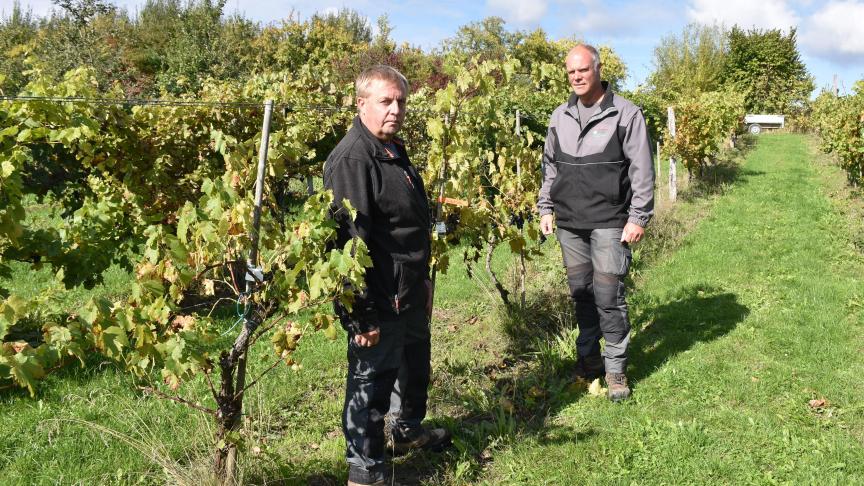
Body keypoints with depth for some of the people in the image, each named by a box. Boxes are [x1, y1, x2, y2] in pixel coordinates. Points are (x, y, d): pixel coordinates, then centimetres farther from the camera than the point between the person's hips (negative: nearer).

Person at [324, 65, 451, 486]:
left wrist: (423, 280, 23)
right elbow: (350, 241, -27)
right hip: (379, 301, -10)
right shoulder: (351, 159, -22)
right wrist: (362, 315, -27)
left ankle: (407, 430, 50)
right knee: (371, 380, 3)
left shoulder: (393, 150, 11)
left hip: (409, 294, 11)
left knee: (416, 364, 27)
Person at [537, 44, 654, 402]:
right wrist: (545, 208, 14)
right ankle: (588, 359, 26)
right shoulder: (560, 117, 12)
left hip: (609, 223, -5)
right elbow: (549, 167, 19)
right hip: (569, 224, 5)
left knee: (608, 297, -5)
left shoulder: (625, 114, -3)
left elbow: (642, 170, -4)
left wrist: (639, 217, -9)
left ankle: (616, 368, 8)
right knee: (580, 293, 11)